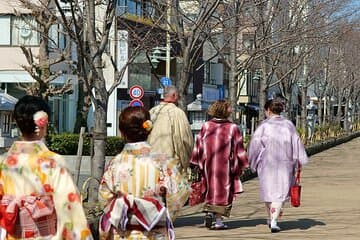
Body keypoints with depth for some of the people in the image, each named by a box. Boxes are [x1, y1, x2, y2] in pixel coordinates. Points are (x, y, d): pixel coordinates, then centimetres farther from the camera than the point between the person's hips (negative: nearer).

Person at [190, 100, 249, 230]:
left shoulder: (205, 126, 1)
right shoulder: (233, 128, -6)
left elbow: (199, 146, 3)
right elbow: (238, 149, -4)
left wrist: (198, 163, 11)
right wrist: (240, 165, 6)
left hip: (209, 165, 2)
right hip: (225, 165, -2)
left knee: (211, 190, 18)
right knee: (223, 190, 5)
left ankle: (209, 212, 0)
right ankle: (218, 220, 4)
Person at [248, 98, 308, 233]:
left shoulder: (264, 125, -6)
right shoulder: (289, 125, 1)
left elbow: (255, 145, -6)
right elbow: (296, 143, -1)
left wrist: (253, 162, 6)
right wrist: (298, 161, 4)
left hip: (266, 163, -1)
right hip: (285, 164, 1)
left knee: (268, 191, 15)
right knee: (280, 191, 2)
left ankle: (271, 219, 27)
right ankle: (274, 221, -13)